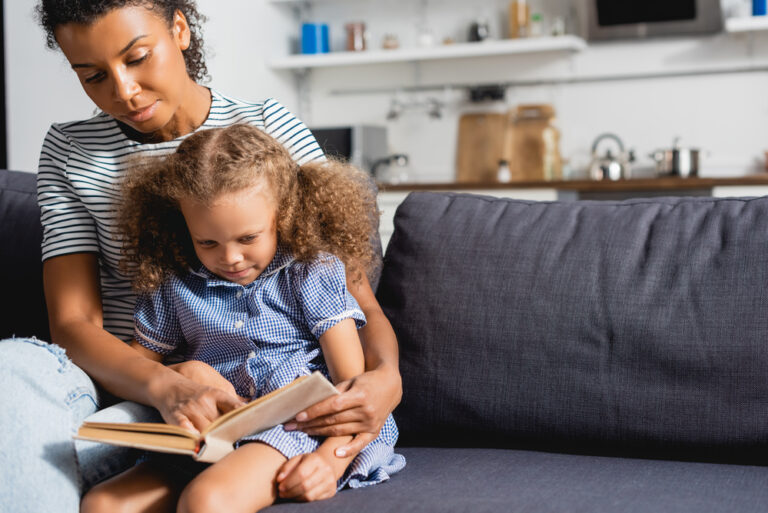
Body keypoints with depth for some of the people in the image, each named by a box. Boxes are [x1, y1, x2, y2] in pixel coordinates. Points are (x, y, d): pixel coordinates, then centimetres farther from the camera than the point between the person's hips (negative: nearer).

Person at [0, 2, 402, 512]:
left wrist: (386, 378, -26)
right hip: (119, 380, 3)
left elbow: (357, 299, -2)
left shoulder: (271, 130, 0)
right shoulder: (69, 153, 6)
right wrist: (165, 386, -27)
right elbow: (74, 324, -5)